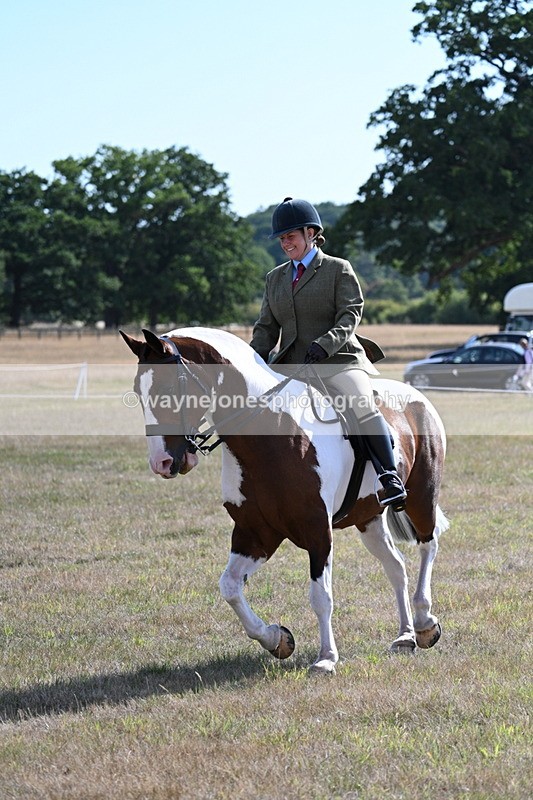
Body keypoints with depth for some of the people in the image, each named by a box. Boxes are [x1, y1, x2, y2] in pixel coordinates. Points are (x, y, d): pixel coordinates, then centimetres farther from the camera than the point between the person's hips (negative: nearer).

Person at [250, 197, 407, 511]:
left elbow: (350, 315, -6)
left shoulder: (339, 269, 6)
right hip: (291, 367, 6)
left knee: (362, 405, -29)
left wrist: (325, 344, -24)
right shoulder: (275, 278, 21)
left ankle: (391, 479, -27)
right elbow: (266, 327, 18)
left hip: (337, 360, -6)